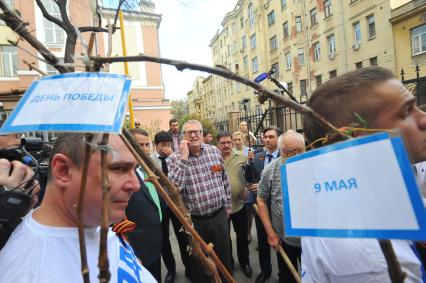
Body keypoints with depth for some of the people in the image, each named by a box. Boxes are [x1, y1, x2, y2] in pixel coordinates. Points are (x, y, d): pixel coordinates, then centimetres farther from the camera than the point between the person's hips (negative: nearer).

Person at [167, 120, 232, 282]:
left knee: (225, 257, 20)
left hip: (220, 215, 3)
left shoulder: (214, 151, -1)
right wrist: (184, 158, -28)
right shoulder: (175, 158, -12)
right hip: (194, 220, -2)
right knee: (198, 262, 18)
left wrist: (227, 204, 12)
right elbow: (173, 188, -27)